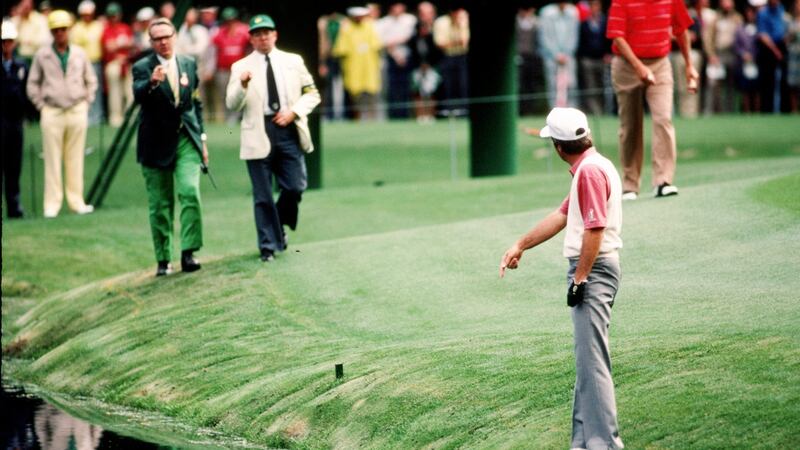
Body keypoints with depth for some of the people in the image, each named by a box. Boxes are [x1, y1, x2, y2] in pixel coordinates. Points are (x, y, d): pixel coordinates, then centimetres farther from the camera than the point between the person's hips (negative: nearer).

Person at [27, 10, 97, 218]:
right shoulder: (42, 55, 1)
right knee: (52, 160, -1)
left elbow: (91, 81, 17)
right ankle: (52, 205, 3)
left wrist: (86, 103, 8)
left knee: (75, 159, 5)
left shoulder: (80, 54, 6)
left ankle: (77, 201, 11)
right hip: (52, 113, -1)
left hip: (77, 112, 1)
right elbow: (33, 84, 8)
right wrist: (41, 105, 1)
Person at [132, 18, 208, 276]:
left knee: (190, 192, -17)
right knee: (159, 204, 4)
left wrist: (201, 138, 14)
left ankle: (188, 253, -16)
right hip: (157, 144, -2)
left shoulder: (189, 64, 9)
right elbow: (138, 95, -23)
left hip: (186, 140, 2)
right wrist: (152, 83, -43)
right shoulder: (142, 67, -3)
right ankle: (163, 260, 12)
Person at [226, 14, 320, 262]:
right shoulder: (241, 67, 5)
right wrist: (242, 85, -21)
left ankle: (280, 225, 25)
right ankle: (269, 245, 9)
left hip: (288, 130, 2)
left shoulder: (293, 62, 11)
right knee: (263, 195, 1)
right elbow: (232, 105, -2)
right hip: (259, 136, -2)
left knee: (295, 188, -3)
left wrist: (294, 112, -5)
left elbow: (312, 94, 12)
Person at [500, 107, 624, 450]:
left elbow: (595, 229, -22)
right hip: (591, 270, 11)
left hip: (593, 268, -11)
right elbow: (562, 216, 25)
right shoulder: (588, 168, 17)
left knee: (591, 358, -12)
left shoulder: (591, 170, -16)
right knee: (586, 359, 14)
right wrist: (520, 246, 30)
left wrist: (579, 279, -21)